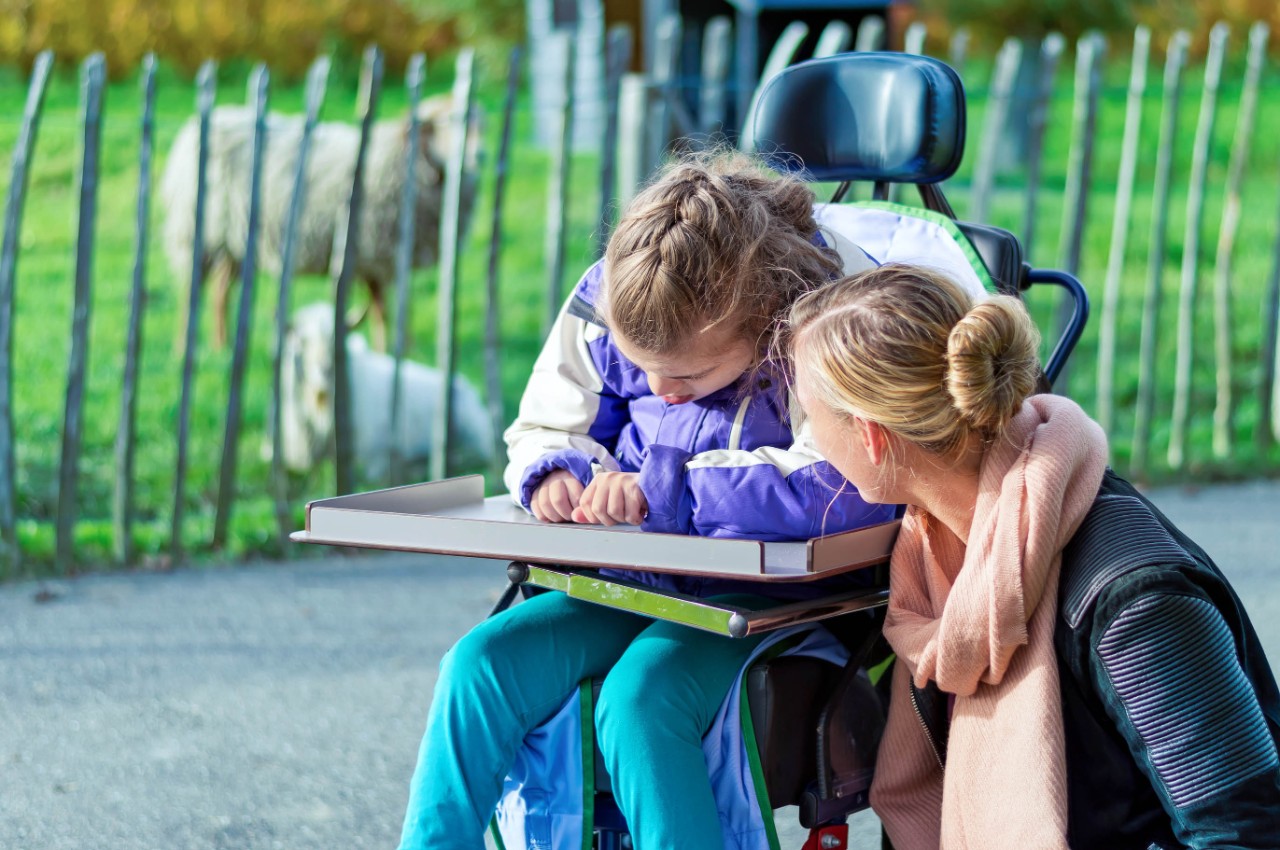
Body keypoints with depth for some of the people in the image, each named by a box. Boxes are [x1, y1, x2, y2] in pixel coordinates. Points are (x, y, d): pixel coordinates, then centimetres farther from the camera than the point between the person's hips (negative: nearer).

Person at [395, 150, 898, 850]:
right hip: (633, 578, 6)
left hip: (775, 596, -6)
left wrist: (666, 487, -27)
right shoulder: (607, 303, -1)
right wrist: (556, 472, -12)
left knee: (638, 698, -31)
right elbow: (545, 427, 15)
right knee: (483, 662, -15)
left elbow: (848, 487, -31)